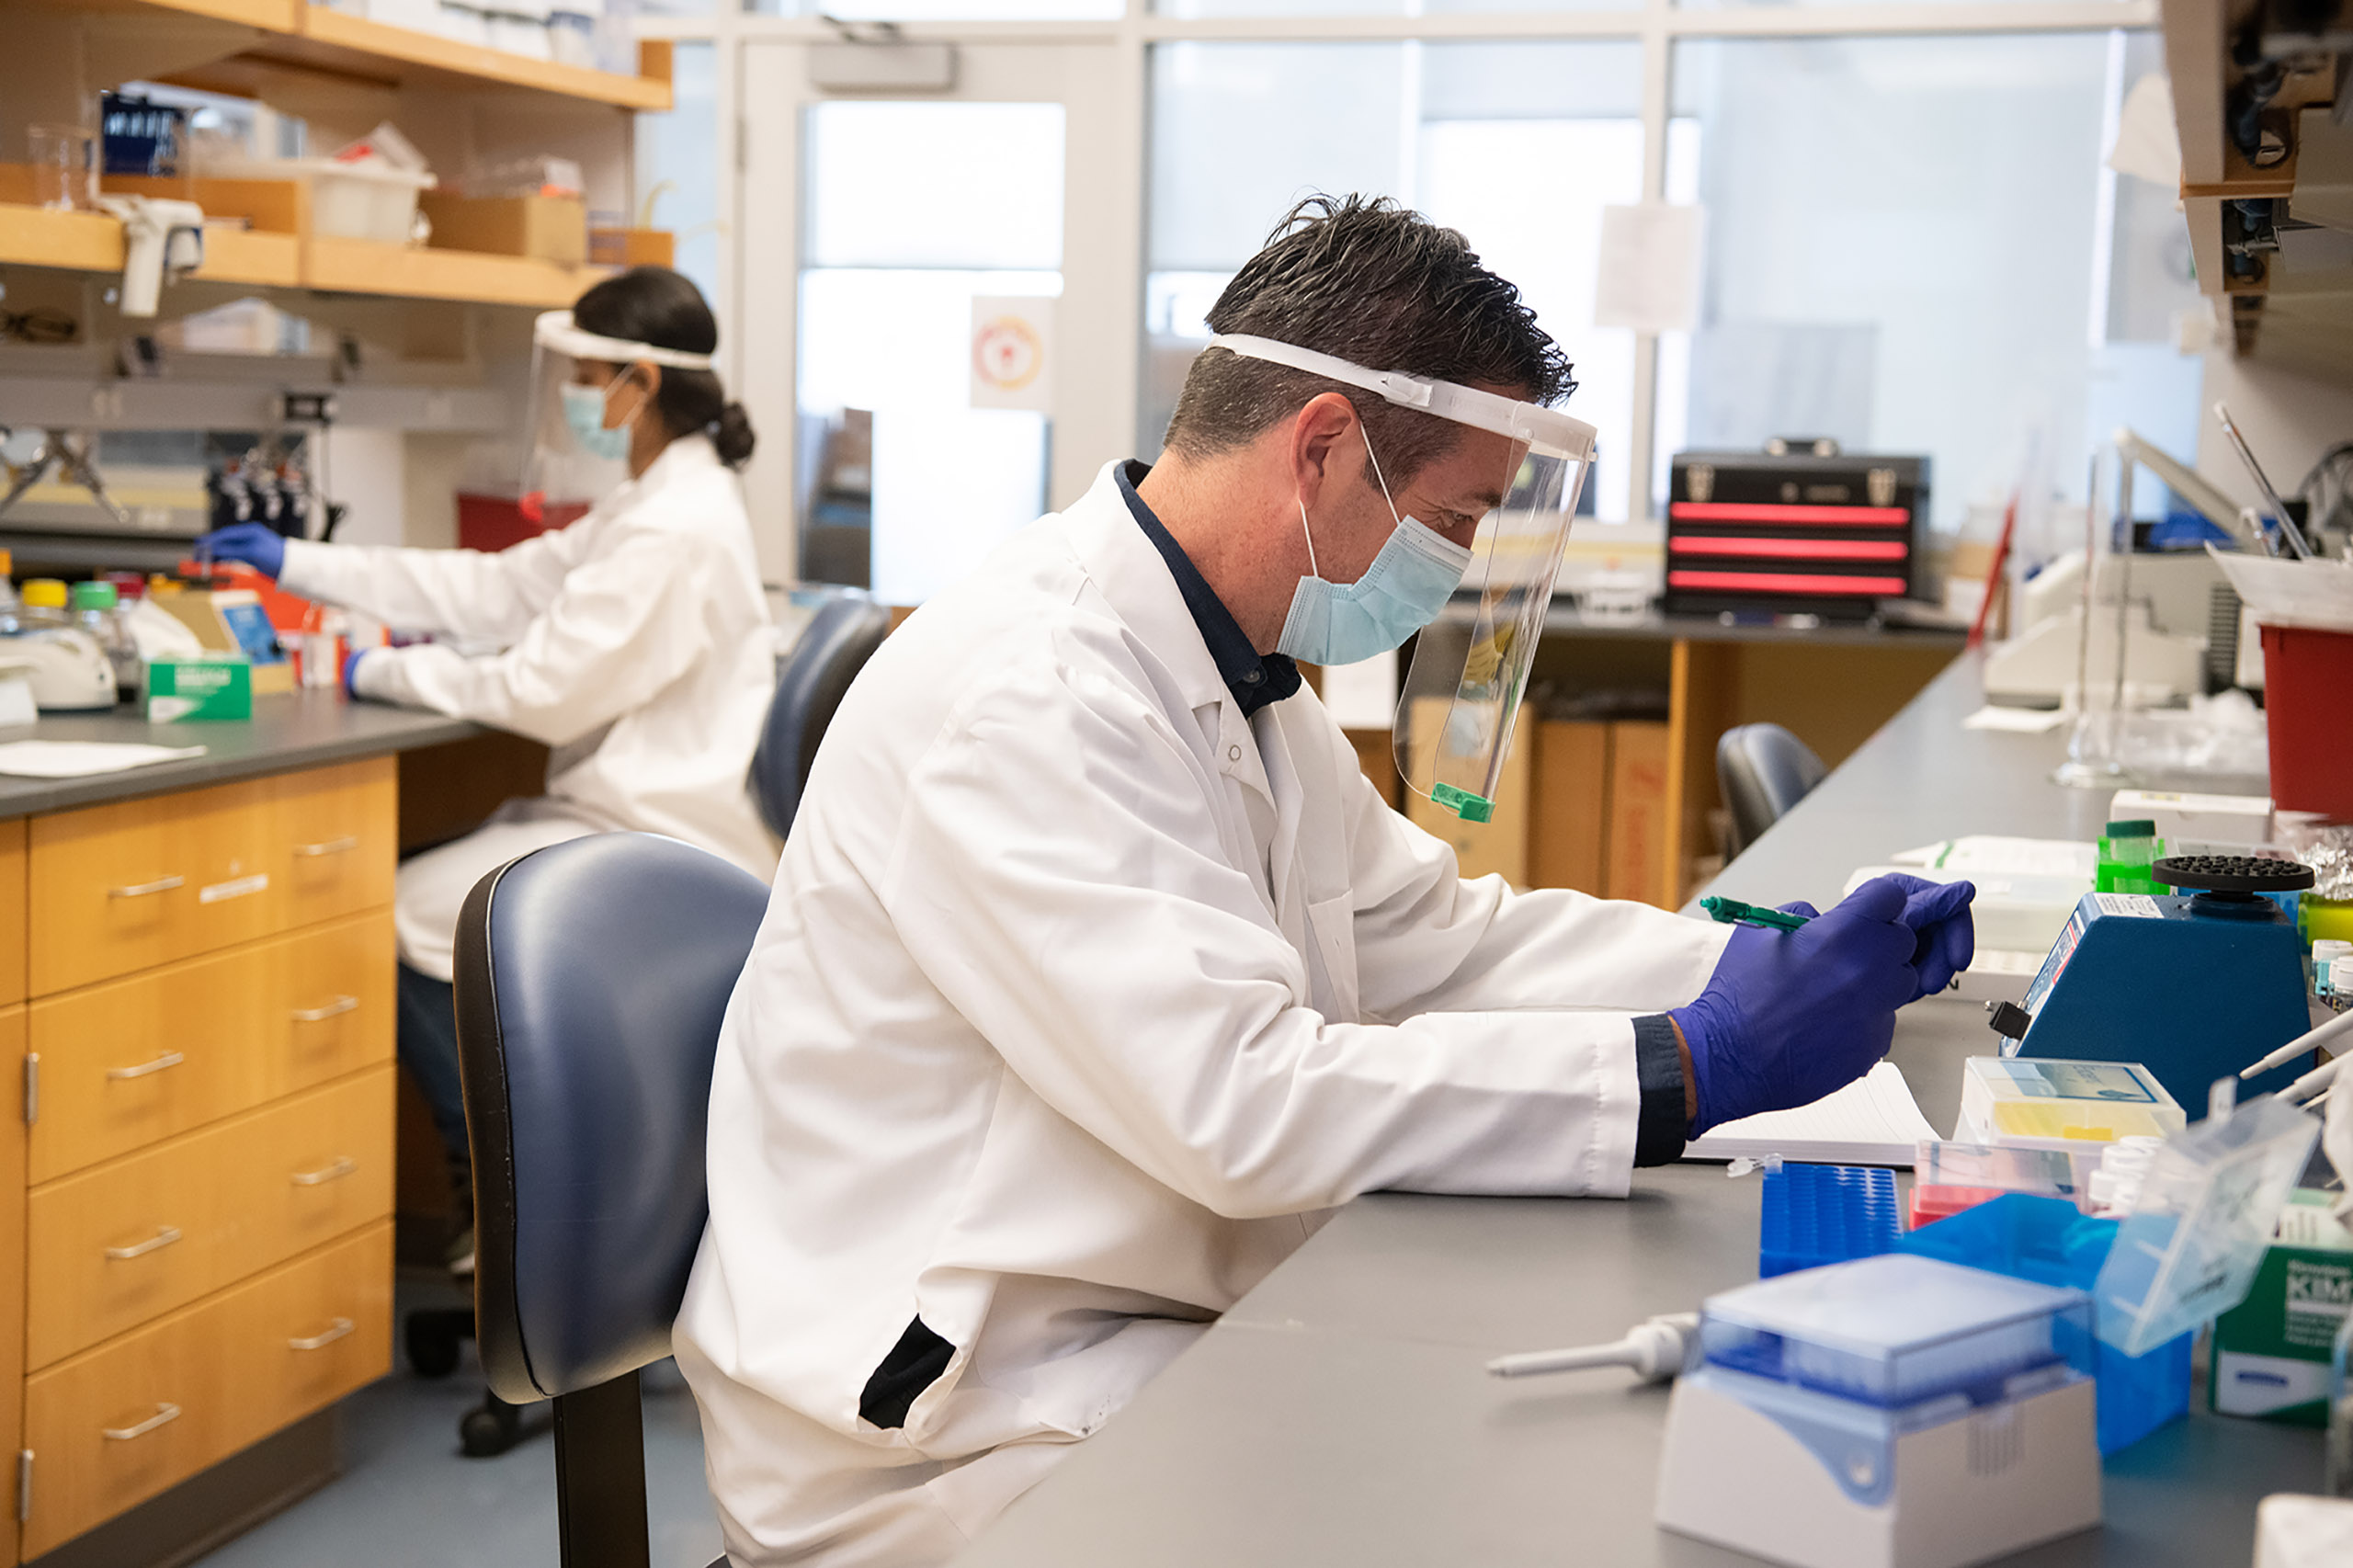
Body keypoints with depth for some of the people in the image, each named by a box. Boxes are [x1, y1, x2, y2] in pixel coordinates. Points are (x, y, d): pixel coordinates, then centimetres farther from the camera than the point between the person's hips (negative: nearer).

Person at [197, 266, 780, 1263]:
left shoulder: (677, 530, -21)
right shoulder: (654, 505, 12)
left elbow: (546, 687, -21)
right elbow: (498, 589, 15)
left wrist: (387, 674, -8)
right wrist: (296, 564, 15)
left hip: (661, 845, -10)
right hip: (631, 815, 10)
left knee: (407, 918, -11)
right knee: (416, 874, 9)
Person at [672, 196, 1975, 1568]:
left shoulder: (1227, 674, 9)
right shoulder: (1022, 695, -23)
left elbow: (1434, 935, 13)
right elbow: (1241, 1102, -29)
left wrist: (1776, 963, 0)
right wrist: (1696, 1065, -28)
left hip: (1154, 1323, 9)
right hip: (942, 1425, -9)